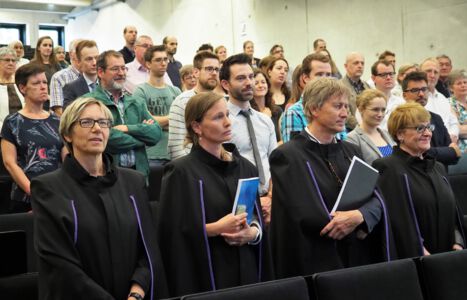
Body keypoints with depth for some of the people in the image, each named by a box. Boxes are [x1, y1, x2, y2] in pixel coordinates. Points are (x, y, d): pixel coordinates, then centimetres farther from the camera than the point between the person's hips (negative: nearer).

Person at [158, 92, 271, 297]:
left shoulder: (245, 167, 9)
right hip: (204, 276, -5)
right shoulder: (181, 172, -9)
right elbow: (170, 231, -11)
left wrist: (253, 233, -8)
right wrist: (215, 228, -19)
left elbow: (258, 218, 12)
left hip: (246, 271, 5)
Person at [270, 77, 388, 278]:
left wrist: (359, 216, -19)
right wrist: (358, 228, -10)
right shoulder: (288, 156, -9)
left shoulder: (351, 152, 12)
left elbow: (376, 199, 2)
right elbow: (306, 217, -18)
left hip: (358, 259, 6)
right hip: (315, 264, -5)